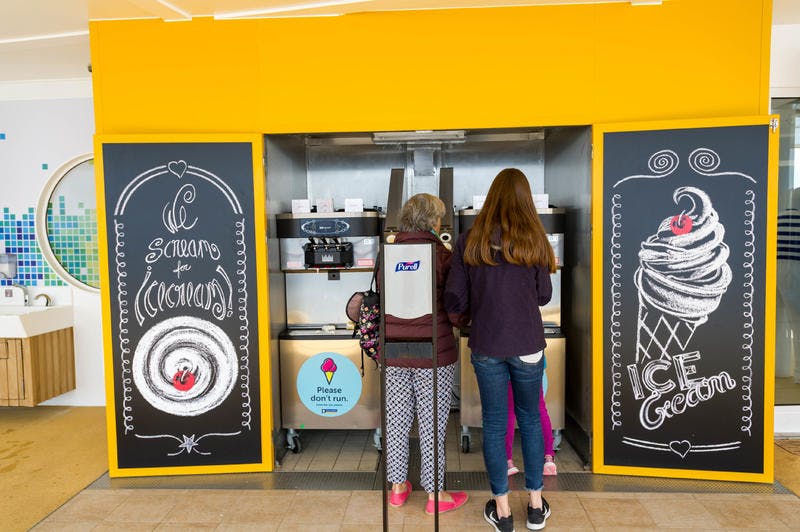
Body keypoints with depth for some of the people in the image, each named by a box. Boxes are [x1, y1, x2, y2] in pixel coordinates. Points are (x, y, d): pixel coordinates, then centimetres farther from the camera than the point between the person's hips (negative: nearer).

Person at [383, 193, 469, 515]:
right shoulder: (441, 255, -11)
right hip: (433, 354, -4)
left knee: (396, 419, 15)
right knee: (432, 424, 8)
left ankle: (398, 487, 30)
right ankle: (436, 495, 20)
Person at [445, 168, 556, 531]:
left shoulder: (469, 240, -7)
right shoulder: (534, 239, -7)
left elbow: (454, 299, -5)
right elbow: (544, 296, 1)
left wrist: (462, 316, 16)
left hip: (486, 346, 0)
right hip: (527, 345, 1)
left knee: (494, 425, 12)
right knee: (530, 420, 17)